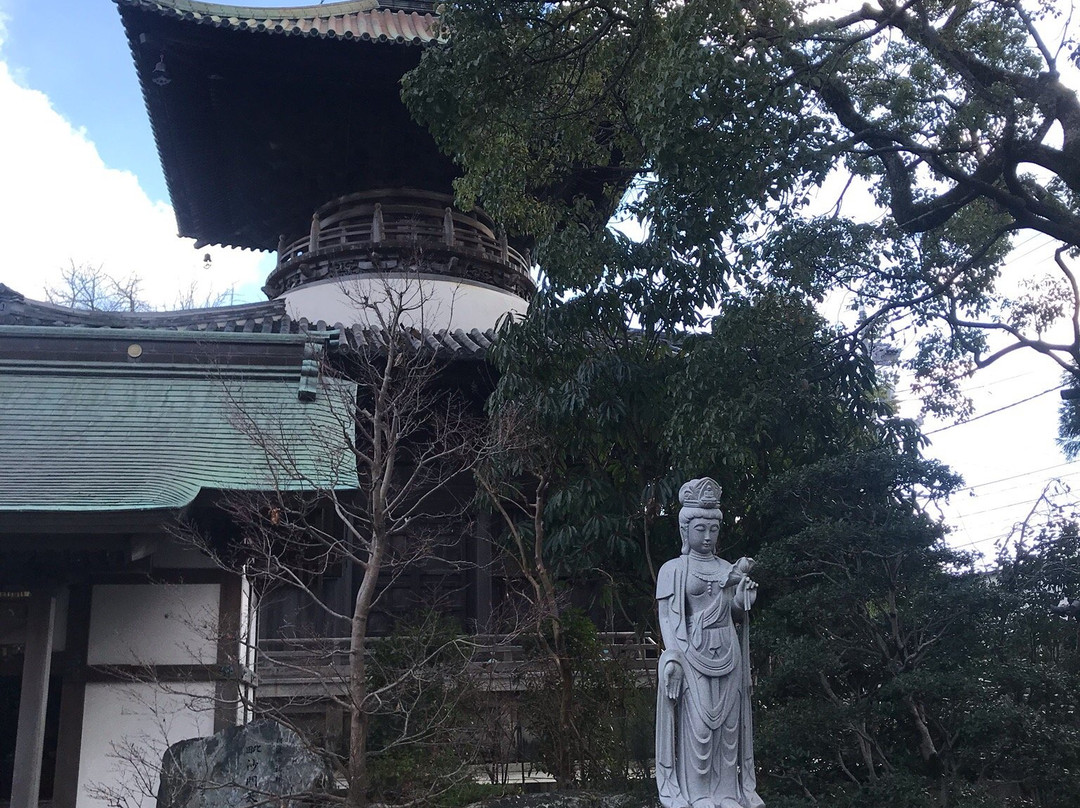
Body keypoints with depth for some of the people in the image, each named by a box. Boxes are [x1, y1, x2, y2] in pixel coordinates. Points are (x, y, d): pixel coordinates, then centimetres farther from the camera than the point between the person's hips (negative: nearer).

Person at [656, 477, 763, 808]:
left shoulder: (727, 569, 13)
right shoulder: (673, 569, 0)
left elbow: (739, 608, 13)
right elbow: (666, 616, -5)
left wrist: (742, 585, -6)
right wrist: (673, 656, -16)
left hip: (726, 653, 5)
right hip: (692, 653, -5)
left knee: (727, 720, 5)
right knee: (696, 720, -6)